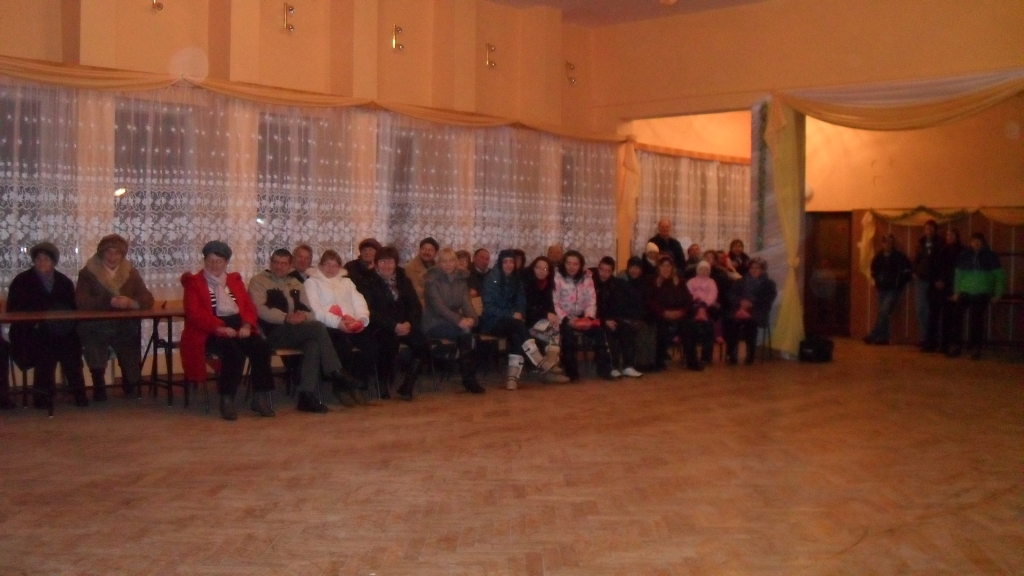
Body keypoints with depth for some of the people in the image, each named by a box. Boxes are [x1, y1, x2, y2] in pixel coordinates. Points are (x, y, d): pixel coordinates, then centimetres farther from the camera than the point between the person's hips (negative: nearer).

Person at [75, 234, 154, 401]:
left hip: (124, 328, 1)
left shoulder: (131, 273, 10)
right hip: (96, 329, -1)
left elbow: (147, 300, 1)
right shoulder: (88, 273, 1)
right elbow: (81, 301, -12)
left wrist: (131, 302, -20)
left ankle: (129, 382, 22)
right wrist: (109, 302, -22)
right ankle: (98, 384, -5)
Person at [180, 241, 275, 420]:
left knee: (261, 348, -25)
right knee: (234, 352, -35)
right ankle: (227, 401, -26)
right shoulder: (194, 282, 9)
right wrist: (220, 327, -23)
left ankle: (260, 398, -19)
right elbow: (195, 313, -7)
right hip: (210, 331, -5)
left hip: (238, 327, 5)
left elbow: (249, 306, 13)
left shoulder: (235, 280, 24)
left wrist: (246, 325, -10)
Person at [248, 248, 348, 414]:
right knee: (318, 327, -27)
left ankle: (308, 397, -32)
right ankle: (334, 371, -18)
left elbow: (310, 312, 15)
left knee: (313, 344, -31)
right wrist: (286, 318, -23)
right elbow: (260, 310, -10)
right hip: (274, 332, -5)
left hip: (297, 332, 5)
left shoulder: (296, 284, 25)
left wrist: (303, 316, -10)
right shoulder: (258, 281, 7)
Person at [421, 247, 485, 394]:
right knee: (465, 331, -30)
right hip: (434, 324, -5)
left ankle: (469, 378, -22)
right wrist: (459, 320, -33)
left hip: (453, 322, 5)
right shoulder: (432, 280, -7)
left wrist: (472, 318, -23)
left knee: (467, 328, -29)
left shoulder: (460, 279, 10)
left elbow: (466, 302, 1)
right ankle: (468, 379, -22)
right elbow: (438, 306, -18)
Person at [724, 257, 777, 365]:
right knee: (732, 320, -33)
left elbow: (767, 301, 1)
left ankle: (750, 356, -25)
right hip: (739, 310, 2)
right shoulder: (740, 282, 25)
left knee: (750, 321, -38)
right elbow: (732, 296, 12)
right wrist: (741, 302, -10)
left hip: (756, 314, -2)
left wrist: (751, 304, -11)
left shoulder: (768, 284, 16)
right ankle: (731, 355, -28)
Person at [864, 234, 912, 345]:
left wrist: (898, 283, -9)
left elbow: (906, 273, -6)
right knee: (883, 313, 8)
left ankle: (873, 336, -16)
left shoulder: (899, 257, -8)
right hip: (882, 289, 6)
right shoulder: (878, 257, 7)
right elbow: (873, 271, 21)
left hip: (893, 290, -6)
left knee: (884, 312, -15)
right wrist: (877, 281, 8)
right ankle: (883, 337, 13)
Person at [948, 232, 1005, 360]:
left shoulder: (990, 256, 3)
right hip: (965, 292, 1)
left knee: (976, 320, -4)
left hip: (981, 295, -1)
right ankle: (955, 345, 0)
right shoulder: (964, 256, 7)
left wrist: (998, 293, 1)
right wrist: (956, 292, 3)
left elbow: (999, 275, 6)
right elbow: (958, 274, 9)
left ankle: (975, 348, 5)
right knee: (957, 317, -9)